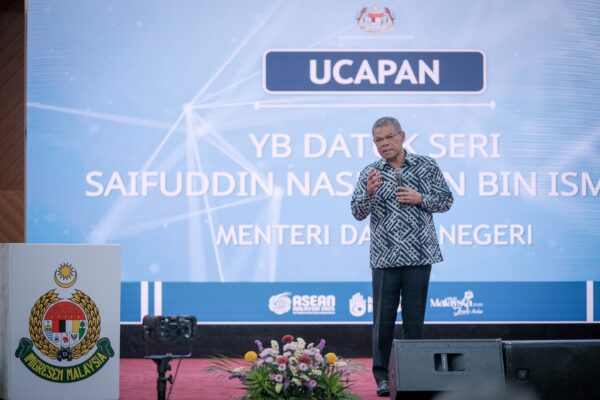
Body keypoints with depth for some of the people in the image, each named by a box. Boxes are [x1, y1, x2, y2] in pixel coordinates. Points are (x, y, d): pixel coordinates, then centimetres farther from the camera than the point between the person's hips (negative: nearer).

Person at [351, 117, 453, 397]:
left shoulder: (426, 166, 4)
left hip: (419, 255, 0)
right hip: (384, 257, 0)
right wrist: (370, 192, -23)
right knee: (383, 317, 1)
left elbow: (446, 201, 6)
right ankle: (382, 376, 8)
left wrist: (420, 198, -11)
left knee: (414, 318, 5)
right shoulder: (370, 173, 3)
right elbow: (358, 213, -4)